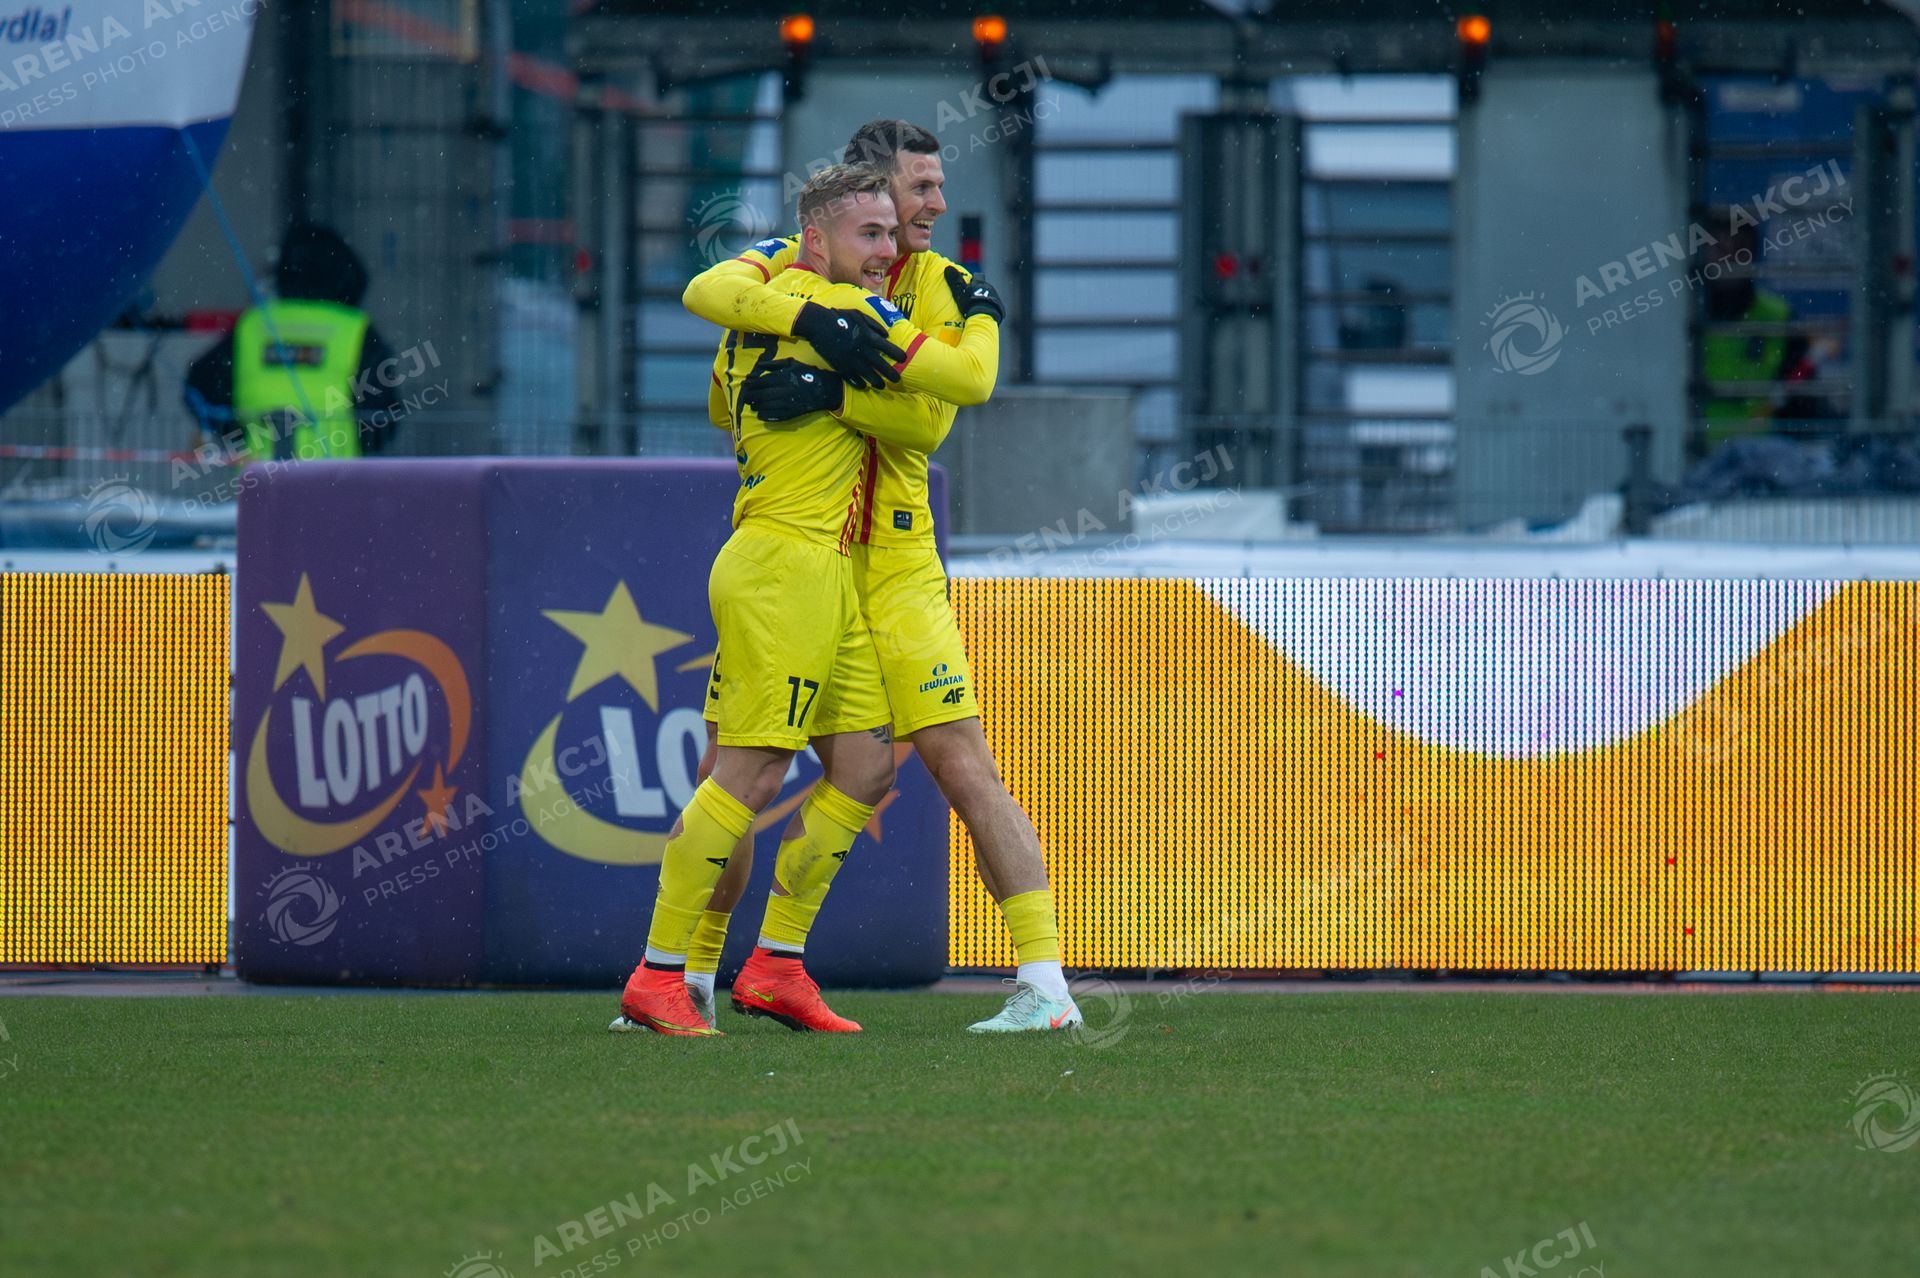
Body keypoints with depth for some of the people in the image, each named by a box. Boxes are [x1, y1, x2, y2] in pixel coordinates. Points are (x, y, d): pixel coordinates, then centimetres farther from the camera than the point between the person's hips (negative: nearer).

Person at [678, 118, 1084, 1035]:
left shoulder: (941, 289, 2)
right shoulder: (792, 265, 1)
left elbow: (922, 418, -13)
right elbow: (709, 290, -21)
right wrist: (812, 321, -35)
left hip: (893, 571, -1)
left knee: (965, 769, -9)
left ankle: (1045, 983, -9)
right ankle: (689, 976, 21)